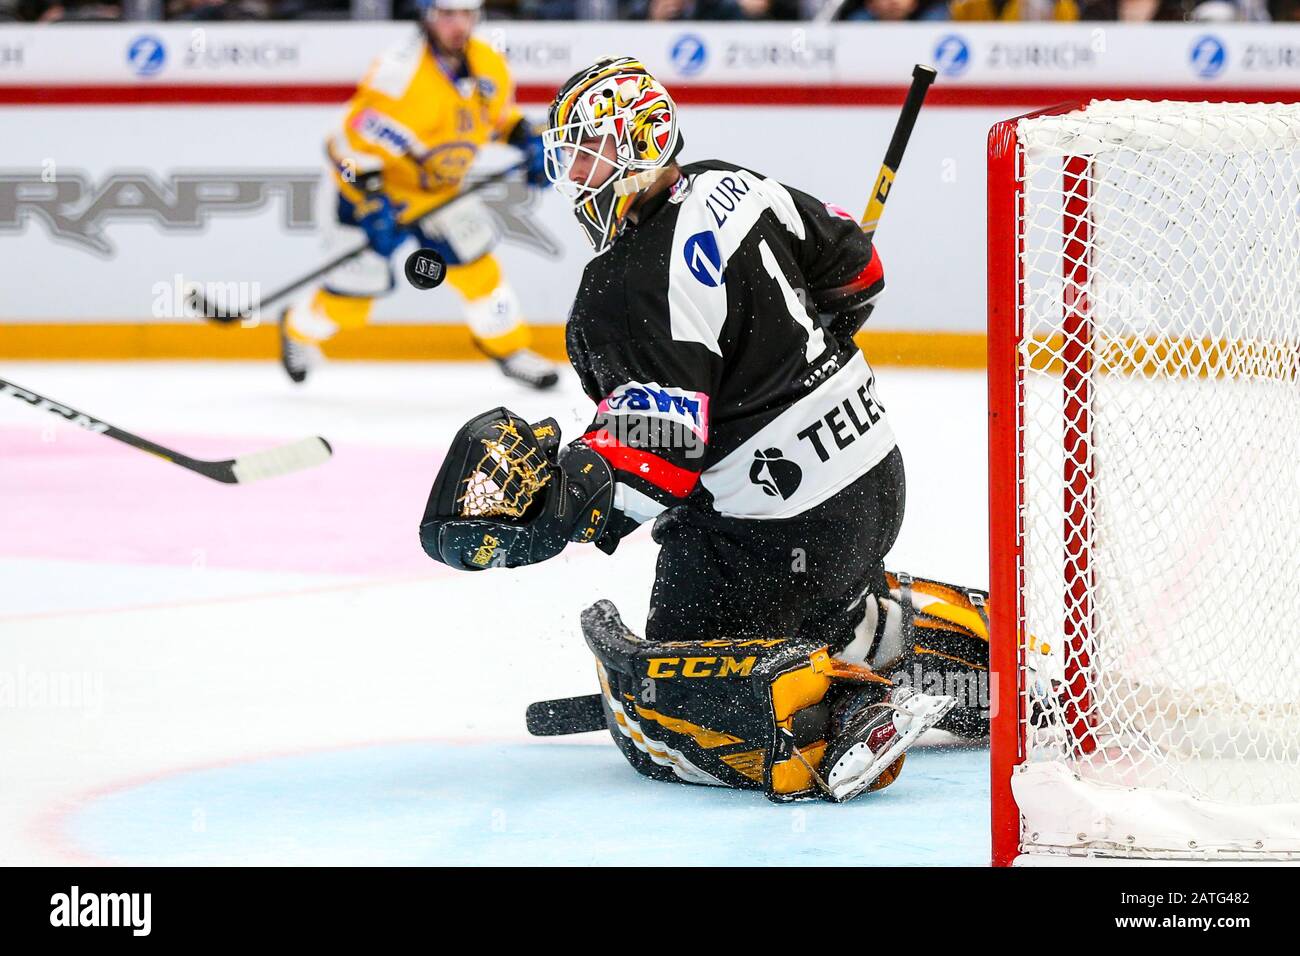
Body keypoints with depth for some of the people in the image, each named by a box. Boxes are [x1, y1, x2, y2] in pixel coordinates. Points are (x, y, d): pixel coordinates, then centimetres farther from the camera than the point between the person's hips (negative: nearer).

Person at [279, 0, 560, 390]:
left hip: (439, 189, 6)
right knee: (355, 286, 0)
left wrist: (529, 143, -6)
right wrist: (374, 209, -34)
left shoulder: (489, 64, -10)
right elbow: (358, 143, -30)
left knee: (475, 263, -3)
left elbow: (501, 113, 12)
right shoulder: (401, 73, -33)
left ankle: (510, 348, 16)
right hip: (369, 185, -6)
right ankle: (299, 329, 29)